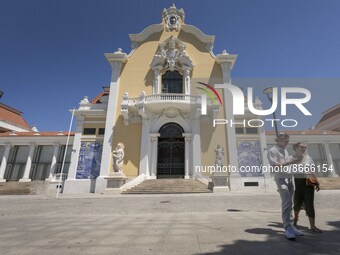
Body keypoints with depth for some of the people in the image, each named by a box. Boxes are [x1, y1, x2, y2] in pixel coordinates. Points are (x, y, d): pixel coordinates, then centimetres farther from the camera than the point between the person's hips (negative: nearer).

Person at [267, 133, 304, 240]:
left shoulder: (285, 151, 18)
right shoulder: (272, 151, -9)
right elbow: (275, 166, -18)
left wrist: (296, 160, 5)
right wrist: (291, 162, -21)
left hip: (289, 178, 8)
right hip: (281, 178, -8)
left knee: (288, 203, 11)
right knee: (287, 202, -16)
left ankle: (290, 226, 19)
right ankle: (288, 228, -11)